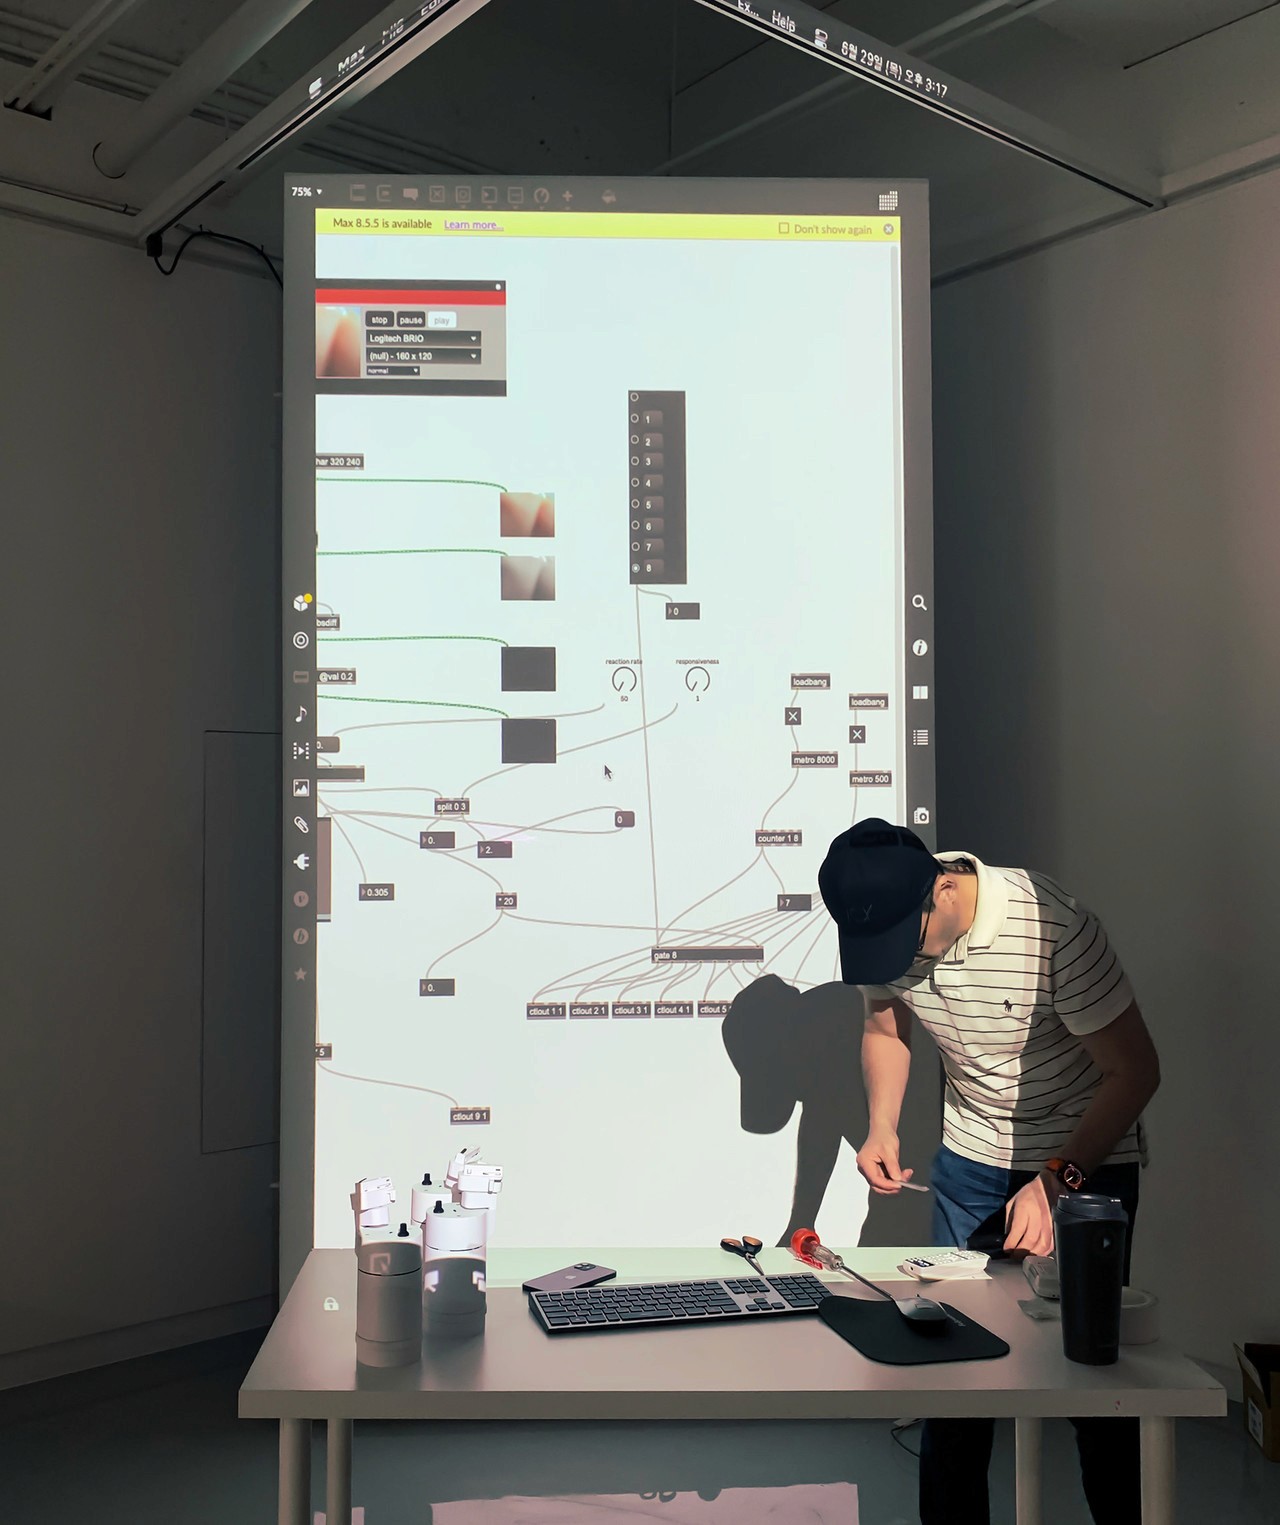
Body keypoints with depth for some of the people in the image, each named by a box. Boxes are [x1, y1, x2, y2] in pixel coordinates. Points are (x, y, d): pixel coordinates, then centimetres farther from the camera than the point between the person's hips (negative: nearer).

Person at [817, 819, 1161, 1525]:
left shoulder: (1054, 928, -31)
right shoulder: (885, 920, -14)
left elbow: (1135, 1070, -22)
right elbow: (885, 1025, 6)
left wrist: (1055, 1181, -26)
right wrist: (880, 1129, -9)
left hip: (1089, 1156, -4)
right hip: (971, 1157, 4)